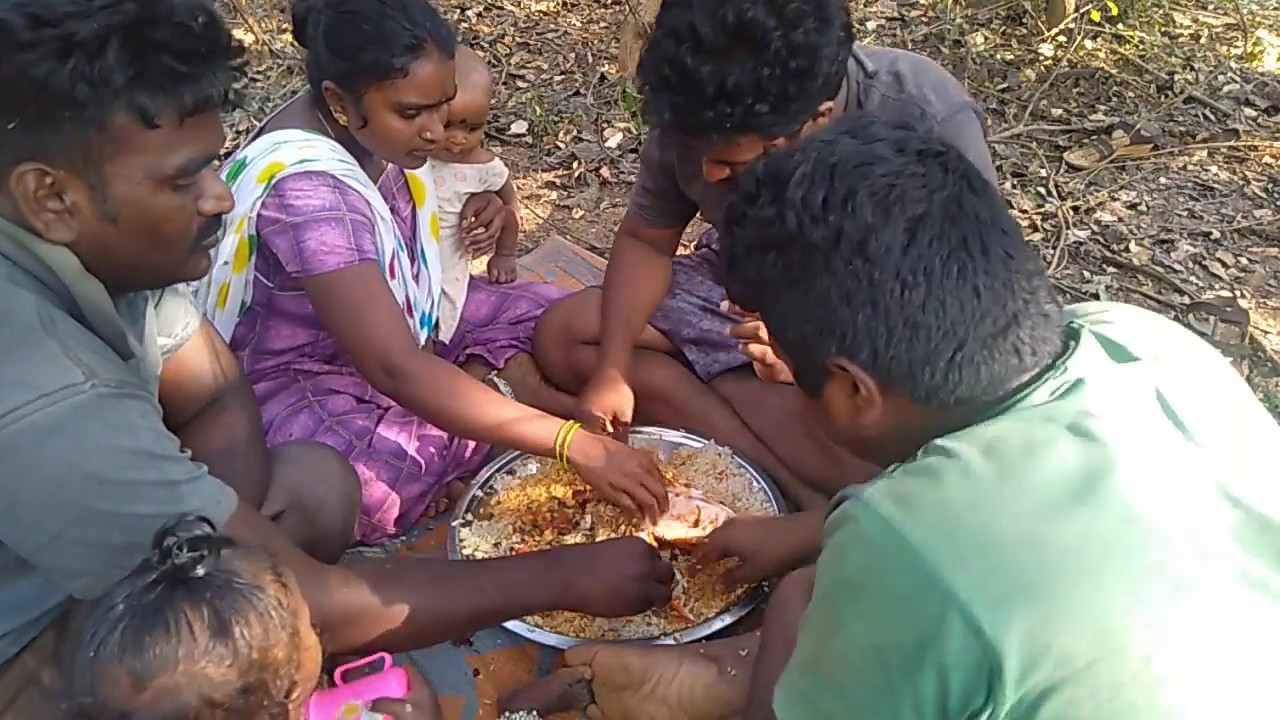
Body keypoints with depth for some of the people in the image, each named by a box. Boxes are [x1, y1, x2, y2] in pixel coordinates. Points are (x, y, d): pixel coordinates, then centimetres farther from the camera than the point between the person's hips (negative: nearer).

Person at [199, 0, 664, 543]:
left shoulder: (370, 127, -9)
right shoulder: (306, 188, -33)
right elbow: (396, 370, -39)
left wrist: (484, 214, -12)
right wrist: (576, 446, -41)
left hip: (394, 324, 8)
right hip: (304, 384, -8)